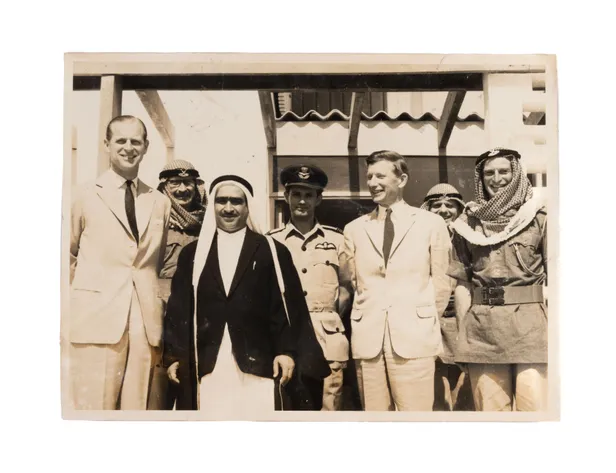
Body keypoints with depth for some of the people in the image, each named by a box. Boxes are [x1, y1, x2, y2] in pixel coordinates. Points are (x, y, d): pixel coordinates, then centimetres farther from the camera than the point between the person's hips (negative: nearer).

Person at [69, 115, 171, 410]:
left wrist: (161, 323, 12)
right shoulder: (86, 196, 2)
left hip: (146, 322, 3)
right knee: (95, 406, 0)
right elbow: (69, 256, 10)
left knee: (137, 407, 10)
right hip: (97, 319, -3)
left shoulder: (160, 203, 11)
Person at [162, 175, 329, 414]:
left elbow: (288, 305, 2)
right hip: (206, 365, 2)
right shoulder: (192, 253, 12)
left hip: (257, 363, -1)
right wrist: (173, 355, 5)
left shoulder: (273, 251, 6)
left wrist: (287, 350, -5)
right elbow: (178, 308, 10)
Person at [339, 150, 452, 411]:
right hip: (367, 338, 2)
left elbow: (440, 283, 7)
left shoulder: (432, 223, 6)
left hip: (414, 338, -2)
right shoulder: (355, 228, 11)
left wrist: (427, 324, 10)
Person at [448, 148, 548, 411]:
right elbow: (462, 282, 10)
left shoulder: (539, 217, 4)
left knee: (535, 408, -5)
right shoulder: (468, 223, 10)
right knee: (489, 409, 7)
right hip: (481, 330, 2)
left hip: (530, 325, -2)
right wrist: (462, 332, 4)